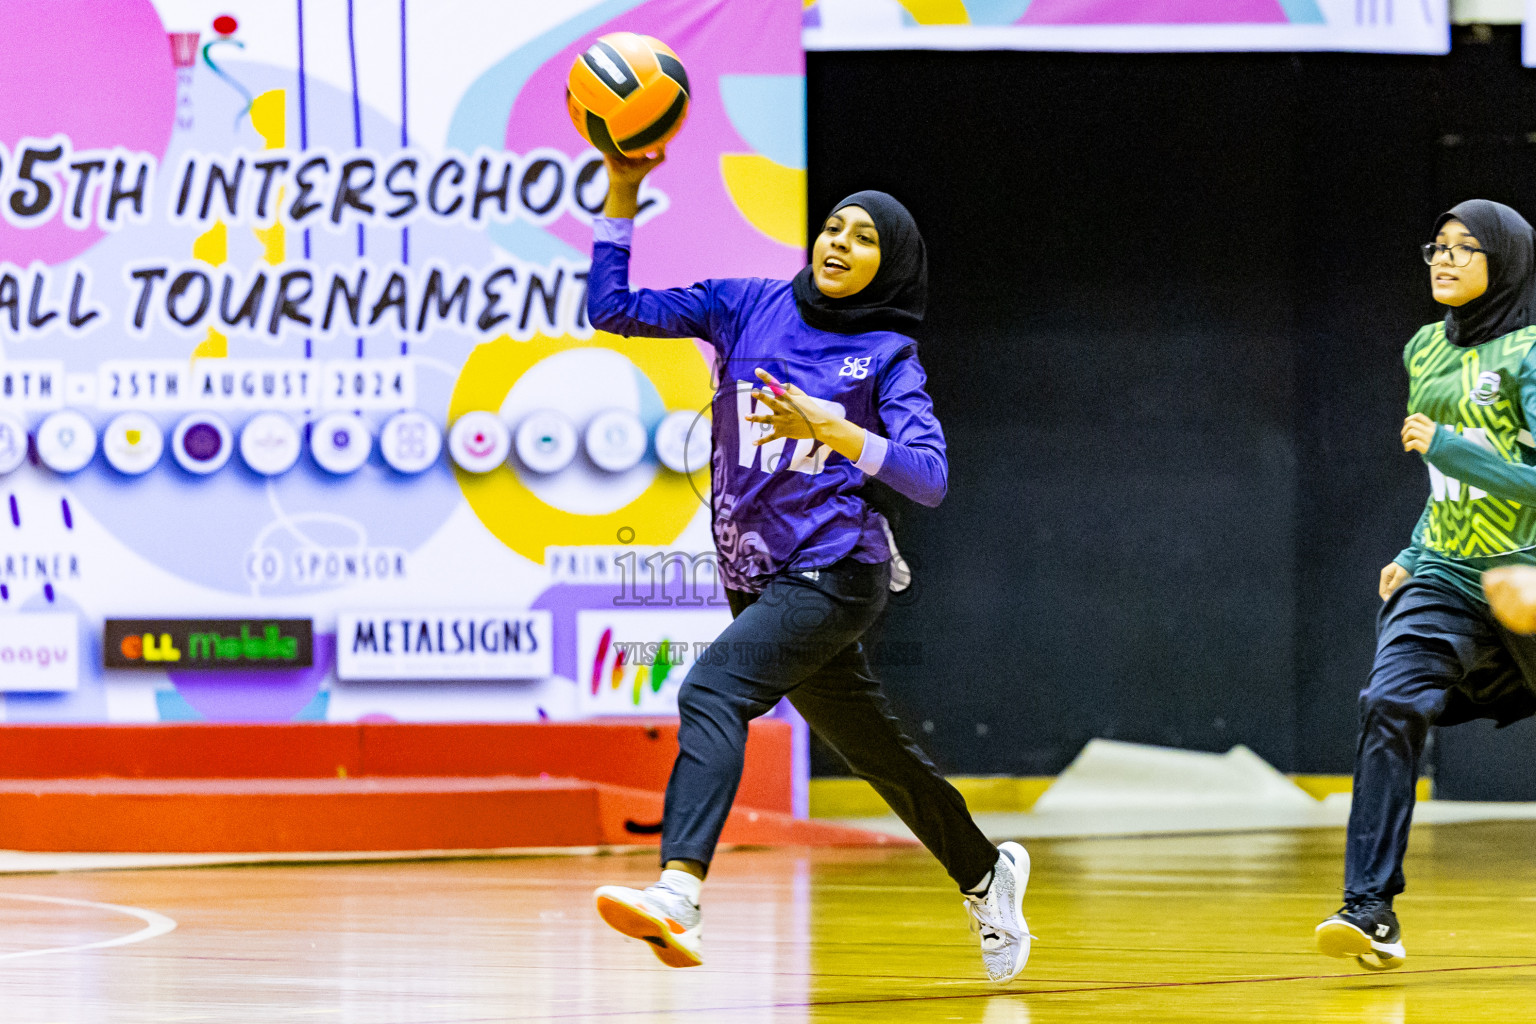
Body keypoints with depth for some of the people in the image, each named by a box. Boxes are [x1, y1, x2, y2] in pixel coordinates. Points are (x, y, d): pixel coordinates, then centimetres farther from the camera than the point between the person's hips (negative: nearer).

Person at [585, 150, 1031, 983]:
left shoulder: (888, 357, -3)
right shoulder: (748, 307, 7)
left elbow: (930, 478, -15)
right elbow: (611, 307, 3)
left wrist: (828, 429, -28)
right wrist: (622, 191, -7)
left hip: (832, 574, -6)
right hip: (758, 582, 6)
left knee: (712, 690, -29)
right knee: (877, 753, 18)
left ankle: (677, 896, -46)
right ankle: (986, 876, 42)